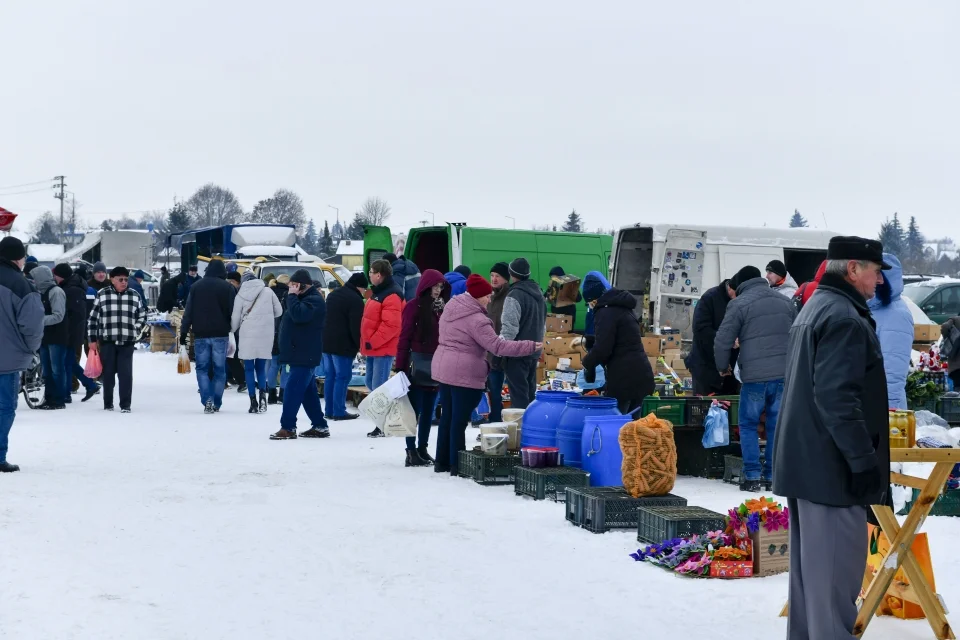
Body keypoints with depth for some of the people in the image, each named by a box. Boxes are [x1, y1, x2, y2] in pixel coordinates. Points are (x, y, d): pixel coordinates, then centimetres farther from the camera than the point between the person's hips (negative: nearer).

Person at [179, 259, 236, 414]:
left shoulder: (196, 287, 4)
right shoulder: (228, 288, -1)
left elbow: (188, 312, 3)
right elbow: (233, 312, -2)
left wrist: (183, 332, 6)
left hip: (201, 335, 1)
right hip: (220, 335, -1)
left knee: (202, 368, 7)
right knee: (219, 369, 7)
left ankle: (207, 401, -10)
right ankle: (216, 403, 7)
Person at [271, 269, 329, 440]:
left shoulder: (314, 300, -14)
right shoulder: (304, 298, 19)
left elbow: (298, 315, -29)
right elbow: (295, 316, 27)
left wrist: (292, 296, -19)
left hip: (304, 356, -11)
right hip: (300, 355, 11)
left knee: (293, 390, -13)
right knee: (308, 392, 12)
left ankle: (288, 428, -13)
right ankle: (319, 426, 17)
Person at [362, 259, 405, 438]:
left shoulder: (391, 295, -17)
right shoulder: (377, 292, 16)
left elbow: (391, 325, -24)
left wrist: (373, 342, -21)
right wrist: (367, 342, 17)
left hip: (383, 349, -10)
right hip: (374, 347, 10)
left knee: (379, 386, -8)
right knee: (371, 383, 15)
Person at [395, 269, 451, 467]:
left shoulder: (443, 307, 10)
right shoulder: (414, 306, -6)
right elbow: (405, 337, -9)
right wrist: (400, 366, -12)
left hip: (437, 364, 6)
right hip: (417, 364, -6)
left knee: (429, 410, 11)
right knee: (415, 409, -3)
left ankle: (423, 449, 19)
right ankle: (411, 451, 0)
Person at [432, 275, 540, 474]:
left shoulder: (451, 306, 8)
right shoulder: (476, 320, -20)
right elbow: (497, 346, -22)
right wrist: (530, 346, -20)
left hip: (444, 368, 9)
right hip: (465, 373, -9)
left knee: (447, 416, 15)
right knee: (460, 420, -3)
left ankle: (442, 462, 22)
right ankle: (456, 465, 2)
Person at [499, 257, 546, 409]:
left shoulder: (514, 296, -16)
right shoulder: (538, 294, 13)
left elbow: (509, 329, -22)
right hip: (533, 353, 9)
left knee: (519, 397, -7)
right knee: (529, 394, 16)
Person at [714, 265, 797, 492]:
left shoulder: (739, 304, -2)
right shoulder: (786, 302, 14)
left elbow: (722, 341, -3)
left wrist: (723, 367, 13)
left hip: (754, 375, -4)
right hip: (785, 374, 4)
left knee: (748, 424, 9)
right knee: (777, 425, 11)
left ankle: (752, 476, 3)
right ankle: (773, 476, 12)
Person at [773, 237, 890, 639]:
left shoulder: (815, 309, 17)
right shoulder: (844, 317, -16)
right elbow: (838, 397, -25)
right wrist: (864, 460, -22)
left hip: (805, 461, 11)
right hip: (832, 466, -11)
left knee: (809, 566, 16)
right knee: (835, 570, -6)